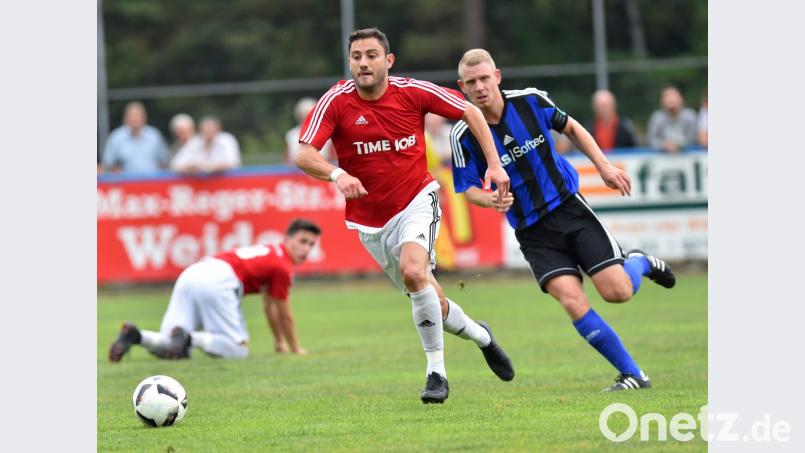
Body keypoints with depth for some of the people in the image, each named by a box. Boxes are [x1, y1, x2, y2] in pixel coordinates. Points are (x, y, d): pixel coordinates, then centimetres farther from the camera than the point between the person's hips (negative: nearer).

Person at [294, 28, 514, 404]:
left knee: (413, 270, -30)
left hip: (417, 201, -2)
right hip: (371, 222, 2)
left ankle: (436, 372, -20)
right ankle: (479, 335, 41)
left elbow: (470, 112, 4)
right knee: (430, 302, 8)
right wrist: (337, 175, -42)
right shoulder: (336, 101, -13)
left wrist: (494, 163, -3)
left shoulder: (414, 92, -10)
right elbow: (303, 155, -22)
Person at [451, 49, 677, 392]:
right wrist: (491, 199, -23)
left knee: (617, 291, -9)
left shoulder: (531, 101, -7)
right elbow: (468, 189, -1)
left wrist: (604, 166, 5)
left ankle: (640, 263, 29)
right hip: (532, 232, 0)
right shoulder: (463, 135, -11)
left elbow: (571, 128, 11)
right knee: (572, 302, -19)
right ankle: (632, 375, -5)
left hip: (569, 207, 1)